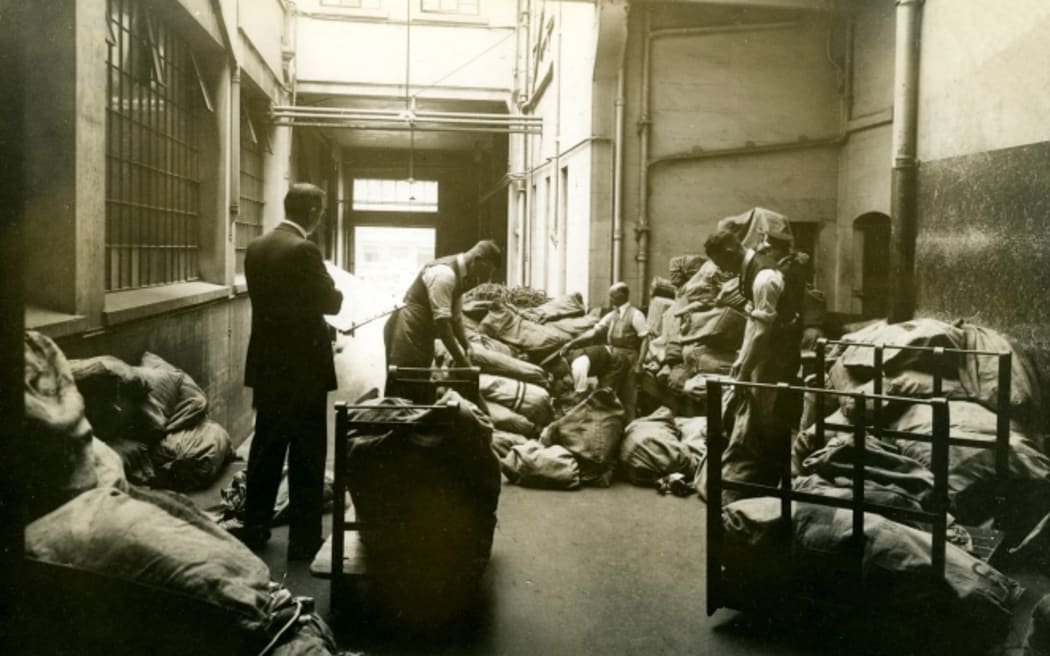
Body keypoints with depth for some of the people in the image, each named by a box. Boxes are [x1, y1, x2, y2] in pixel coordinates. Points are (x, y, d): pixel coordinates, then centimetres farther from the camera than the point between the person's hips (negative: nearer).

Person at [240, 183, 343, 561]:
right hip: (302, 367, -7)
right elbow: (331, 302, -11)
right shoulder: (303, 250, -18)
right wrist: (334, 286, 9)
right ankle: (304, 540, 9)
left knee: (265, 448, 16)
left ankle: (254, 529, 26)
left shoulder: (256, 247, 6)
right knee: (307, 455, 2)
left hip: (267, 364, 8)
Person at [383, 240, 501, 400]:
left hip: (421, 335, 10)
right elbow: (441, 321, -25)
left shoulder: (461, 275, 7)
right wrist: (460, 359, -21)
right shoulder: (444, 273, -22)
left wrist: (467, 347, 2)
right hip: (406, 333, -10)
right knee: (403, 392, -8)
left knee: (419, 391, 10)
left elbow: (455, 316, 13)